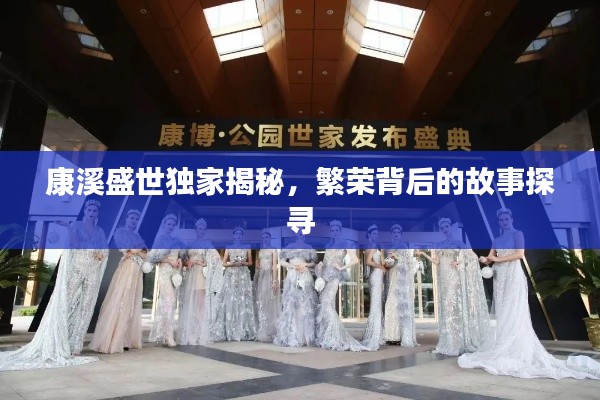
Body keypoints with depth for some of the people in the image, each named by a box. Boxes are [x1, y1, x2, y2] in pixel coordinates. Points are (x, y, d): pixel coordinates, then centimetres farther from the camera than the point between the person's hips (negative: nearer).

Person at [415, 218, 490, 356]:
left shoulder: (458, 243, 0)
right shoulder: (439, 245, 11)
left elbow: (473, 256, -3)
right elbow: (436, 262, 4)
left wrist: (460, 262, -15)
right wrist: (423, 254, -4)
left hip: (455, 279, -4)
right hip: (445, 279, 4)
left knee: (457, 306, -4)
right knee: (447, 307, 4)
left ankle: (460, 342, 3)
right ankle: (450, 342, 11)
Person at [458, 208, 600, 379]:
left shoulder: (517, 234, 1)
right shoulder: (496, 240, 16)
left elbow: (520, 254, -12)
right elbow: (490, 258, 8)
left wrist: (498, 259, -11)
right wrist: (484, 259, -14)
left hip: (514, 276, -6)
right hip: (500, 278, 6)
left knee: (514, 313, -7)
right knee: (502, 313, 3)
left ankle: (515, 352, -5)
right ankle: (503, 350, 5)